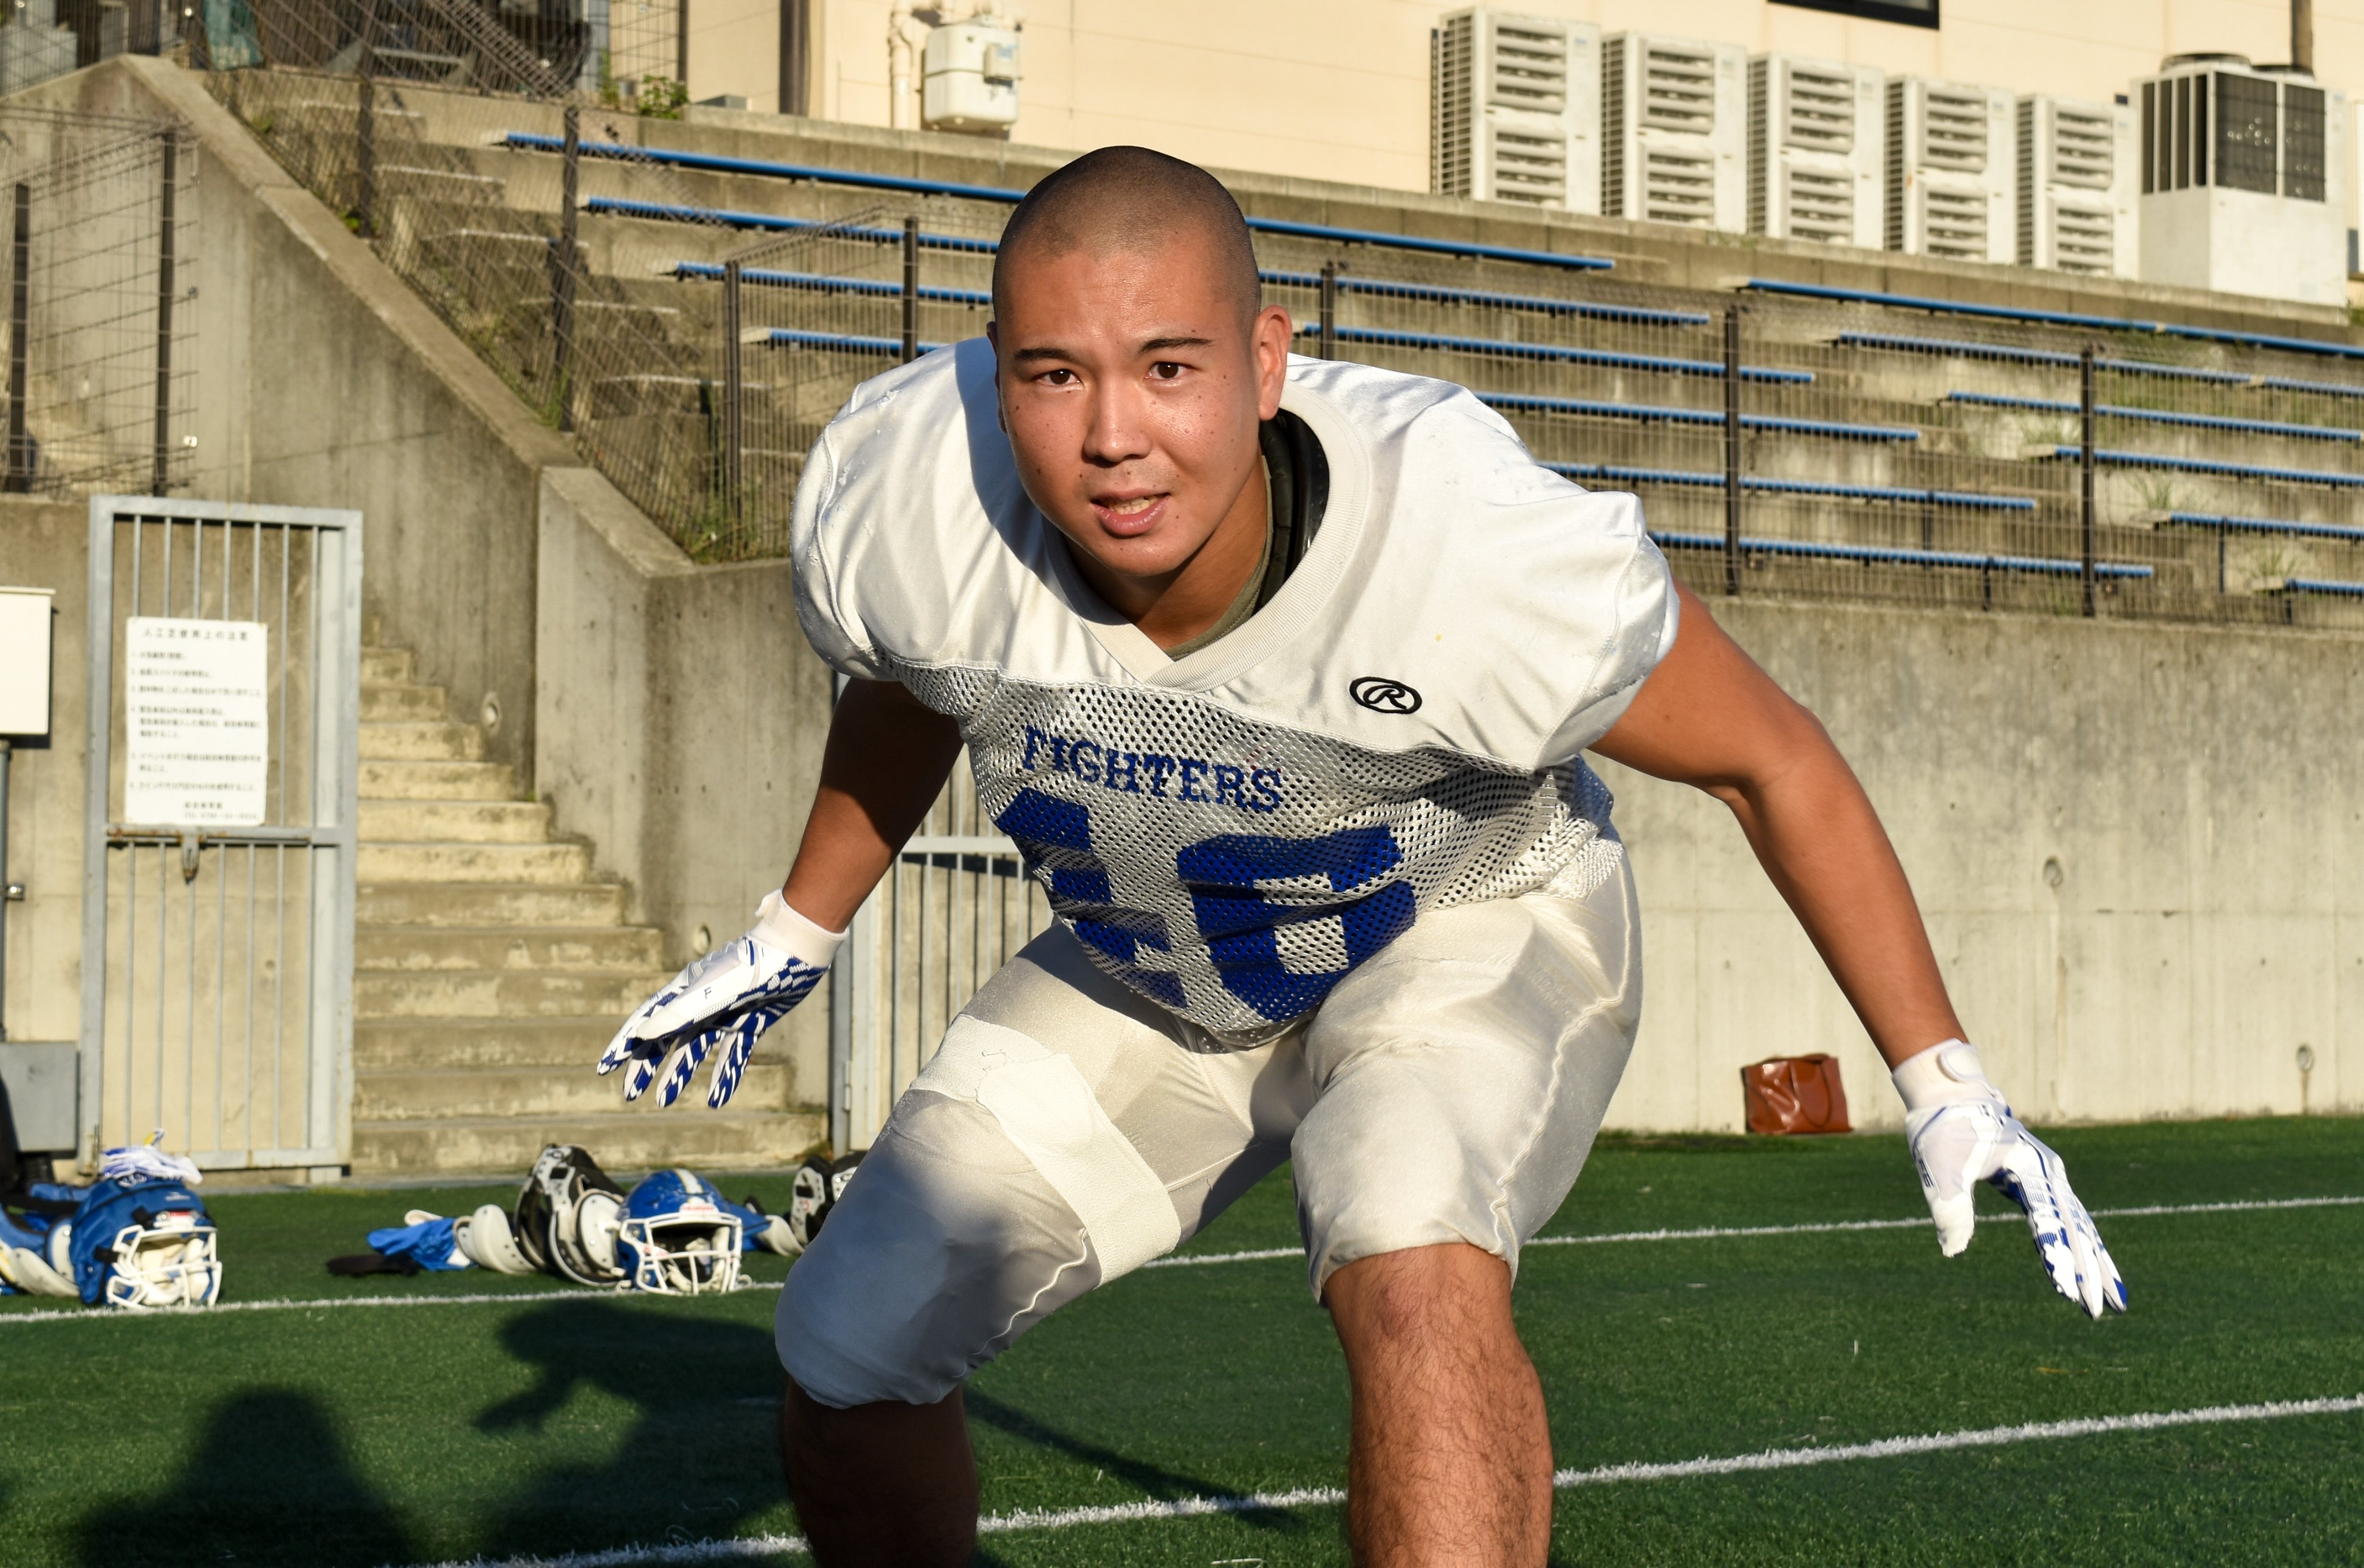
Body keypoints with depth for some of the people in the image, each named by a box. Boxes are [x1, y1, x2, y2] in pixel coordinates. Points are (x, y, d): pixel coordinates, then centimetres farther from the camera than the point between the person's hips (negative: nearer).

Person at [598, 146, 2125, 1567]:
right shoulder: (895, 506, -28)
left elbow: (1772, 758, -19)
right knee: (848, 1359, 2)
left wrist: (1944, 1083, -13)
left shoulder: (1480, 551, -39)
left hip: (1469, 937, -4)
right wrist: (795, 938, 16)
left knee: (1414, 1263, -35)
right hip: (1141, 974, 4)